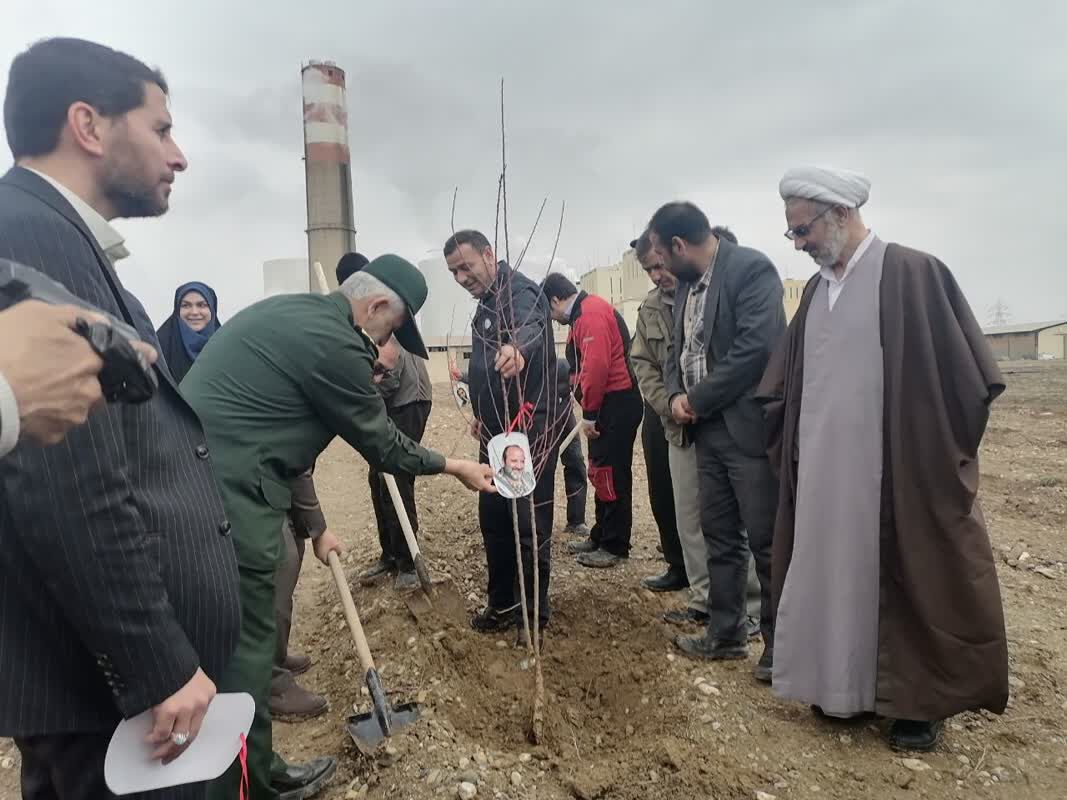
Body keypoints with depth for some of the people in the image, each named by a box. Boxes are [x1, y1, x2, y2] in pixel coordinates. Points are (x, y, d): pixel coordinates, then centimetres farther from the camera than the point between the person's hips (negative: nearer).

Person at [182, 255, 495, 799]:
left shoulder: (293, 315, 17)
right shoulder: (332, 342, -14)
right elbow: (381, 445, -3)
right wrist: (454, 466, 13)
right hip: (225, 498, -11)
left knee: (234, 640, 19)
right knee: (243, 648, 2)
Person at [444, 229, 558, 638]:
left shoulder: (519, 290, -15)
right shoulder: (486, 303, 15)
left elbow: (530, 326, -40)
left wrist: (518, 349, -62)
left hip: (530, 431, -9)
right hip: (495, 430, 9)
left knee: (530, 524, 0)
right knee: (493, 519, 15)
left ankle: (534, 613, 15)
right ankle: (502, 603, 29)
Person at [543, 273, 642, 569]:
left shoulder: (591, 313, -14)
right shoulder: (584, 313, 19)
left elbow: (596, 366, -23)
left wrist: (589, 413, -18)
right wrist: (590, 409, 14)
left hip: (616, 403, -10)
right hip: (608, 403, 10)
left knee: (610, 474, -4)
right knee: (601, 473, 15)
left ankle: (615, 547, 5)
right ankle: (601, 537, 26)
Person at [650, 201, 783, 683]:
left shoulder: (751, 268, -12)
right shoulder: (686, 283, 13)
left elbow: (757, 346, -22)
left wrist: (698, 399, -15)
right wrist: (677, 394, -3)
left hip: (749, 427, -8)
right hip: (708, 429, 8)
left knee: (768, 540, 2)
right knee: (719, 537, 15)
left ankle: (781, 644, 18)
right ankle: (725, 633, 29)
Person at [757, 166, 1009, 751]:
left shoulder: (914, 274, -8)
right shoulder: (816, 290, 11)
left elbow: (963, 374, -8)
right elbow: (788, 382, 16)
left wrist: (939, 456, -6)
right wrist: (789, 449, 11)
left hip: (896, 474, -6)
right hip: (822, 473, 6)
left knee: (906, 582, 7)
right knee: (834, 575, 12)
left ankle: (917, 701, 25)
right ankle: (846, 683, 29)